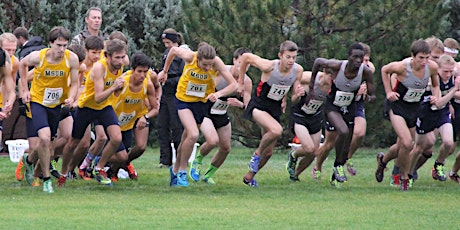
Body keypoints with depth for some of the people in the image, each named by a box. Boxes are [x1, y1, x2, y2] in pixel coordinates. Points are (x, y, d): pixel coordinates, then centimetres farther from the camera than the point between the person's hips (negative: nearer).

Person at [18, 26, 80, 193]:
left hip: (56, 104, 3)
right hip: (38, 101, -3)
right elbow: (22, 64, 2)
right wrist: (24, 89, 0)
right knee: (45, 138, -21)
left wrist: (71, 98, -26)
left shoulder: (72, 59, -17)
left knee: (47, 142, 14)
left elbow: (74, 83, -5)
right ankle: (46, 179, -7)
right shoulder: (37, 57, -21)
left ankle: (29, 160, 48)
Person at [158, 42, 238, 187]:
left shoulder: (217, 63, -24)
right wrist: (165, 71, 9)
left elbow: (233, 84, -21)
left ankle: (175, 170, 35)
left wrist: (219, 93, -39)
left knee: (187, 139, 12)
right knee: (193, 135, -22)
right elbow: (173, 50, -3)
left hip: (202, 102, 2)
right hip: (184, 100, -2)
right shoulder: (189, 57, -25)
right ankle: (182, 170, -4)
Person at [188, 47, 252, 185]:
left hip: (222, 114, 6)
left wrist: (240, 105, -30)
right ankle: (198, 160, 5)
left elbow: (248, 107, -9)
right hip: (205, 110, -6)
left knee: (226, 148, 7)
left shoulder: (246, 82, -10)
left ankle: (208, 175, 30)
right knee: (213, 140, -27)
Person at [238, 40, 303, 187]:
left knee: (268, 152, 9)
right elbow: (245, 57, -8)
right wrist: (240, 82, 0)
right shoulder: (269, 67, -25)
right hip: (258, 107, -5)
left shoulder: (298, 71, -11)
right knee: (276, 130, -33)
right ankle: (257, 154, -7)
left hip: (275, 109, 5)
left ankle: (249, 176, 33)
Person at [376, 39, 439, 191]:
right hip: (397, 106, -5)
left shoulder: (432, 67, -14)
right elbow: (384, 70, -3)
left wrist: (435, 96, -12)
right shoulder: (402, 67, -25)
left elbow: (435, 85, 7)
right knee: (407, 143, -19)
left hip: (414, 108, 5)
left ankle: (383, 160, 44)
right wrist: (388, 91, -8)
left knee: (402, 146, 12)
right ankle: (404, 178, 3)